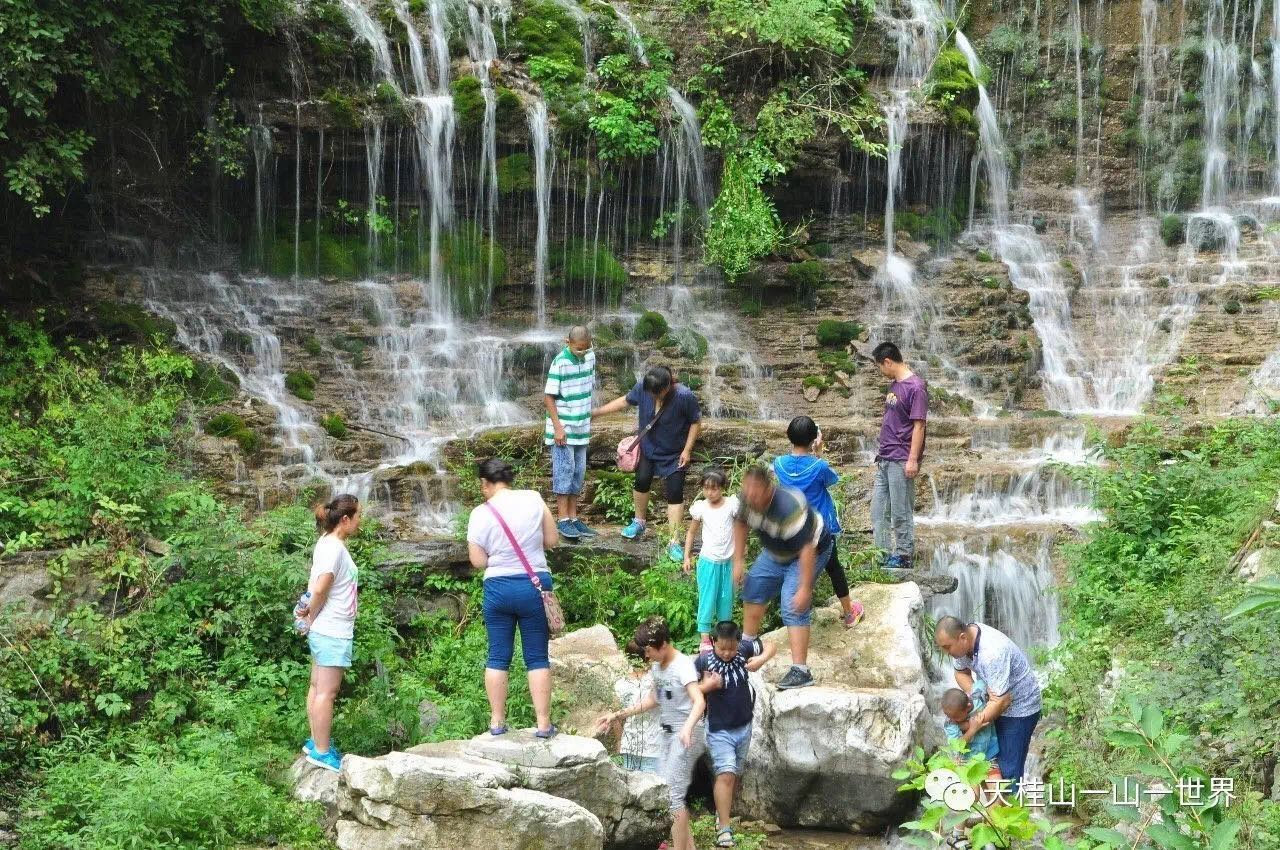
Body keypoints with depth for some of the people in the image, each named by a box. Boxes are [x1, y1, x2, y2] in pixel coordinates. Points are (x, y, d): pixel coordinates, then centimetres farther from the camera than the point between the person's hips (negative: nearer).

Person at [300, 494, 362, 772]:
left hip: (324, 631, 10)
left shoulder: (327, 543, 10)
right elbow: (320, 590, -22)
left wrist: (310, 613, 2)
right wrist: (311, 618, -8)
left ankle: (316, 742, 24)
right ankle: (322, 752, 1)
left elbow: (315, 586, 15)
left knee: (318, 687, 15)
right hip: (333, 632, -10)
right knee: (327, 692, -4)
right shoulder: (334, 548, -19)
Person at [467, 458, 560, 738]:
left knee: (497, 656, 11)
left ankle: (497, 721, 15)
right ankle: (543, 723, 6)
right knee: (537, 657, 7)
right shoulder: (533, 499, -5)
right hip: (535, 586, 1)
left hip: (498, 588, -1)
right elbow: (552, 540, 2)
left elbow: (478, 561, -6)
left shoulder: (481, 515, -8)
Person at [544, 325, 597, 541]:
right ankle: (563, 520, -1)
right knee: (564, 470, -5)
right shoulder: (560, 363, -17)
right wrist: (558, 427, -17)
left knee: (579, 472, 10)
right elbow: (548, 397, -14)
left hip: (581, 428, 7)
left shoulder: (590, 357, 3)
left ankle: (573, 517, 17)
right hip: (563, 429, -7)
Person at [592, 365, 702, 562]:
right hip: (648, 448, 4)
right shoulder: (642, 388, -20)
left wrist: (687, 450, -17)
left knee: (674, 494, -7)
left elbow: (696, 422, -16)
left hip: (674, 455, -4)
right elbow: (625, 401, -1)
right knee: (642, 481, 7)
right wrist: (596, 412, 0)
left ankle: (674, 542, -4)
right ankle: (639, 522, 35)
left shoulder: (685, 397, -30)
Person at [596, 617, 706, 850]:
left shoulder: (683, 665, -18)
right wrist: (619, 715, 15)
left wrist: (688, 727, -47)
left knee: (672, 794, -12)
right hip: (668, 734, 9)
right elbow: (653, 700, 20)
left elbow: (699, 701, -30)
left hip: (686, 735, -9)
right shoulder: (658, 667, 8)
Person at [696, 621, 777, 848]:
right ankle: (723, 829, -13)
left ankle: (722, 814, 35)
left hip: (743, 727, 5)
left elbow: (771, 646, 3)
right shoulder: (704, 661, -19)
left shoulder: (744, 649, -10)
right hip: (720, 730, -5)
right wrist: (706, 686, -31)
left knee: (735, 775, 17)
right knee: (725, 775, -15)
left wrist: (762, 658, -18)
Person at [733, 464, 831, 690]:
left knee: (794, 607, -20)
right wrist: (738, 561, 0)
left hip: (812, 551, -8)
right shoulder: (748, 500, -20)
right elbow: (741, 523, 3)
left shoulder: (789, 507, -42)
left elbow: (807, 547, -40)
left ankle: (800, 671, -22)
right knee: (753, 589, 16)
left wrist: (805, 588, -40)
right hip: (774, 552, 8)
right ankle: (749, 644, 41)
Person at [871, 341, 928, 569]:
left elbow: (918, 425, -17)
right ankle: (884, 554, 17)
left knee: (901, 513, -2)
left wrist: (913, 460, -20)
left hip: (901, 460, -9)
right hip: (885, 459, 9)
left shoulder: (915, 387, -13)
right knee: (878, 510, 10)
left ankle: (904, 556, 6)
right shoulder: (894, 385, 14)